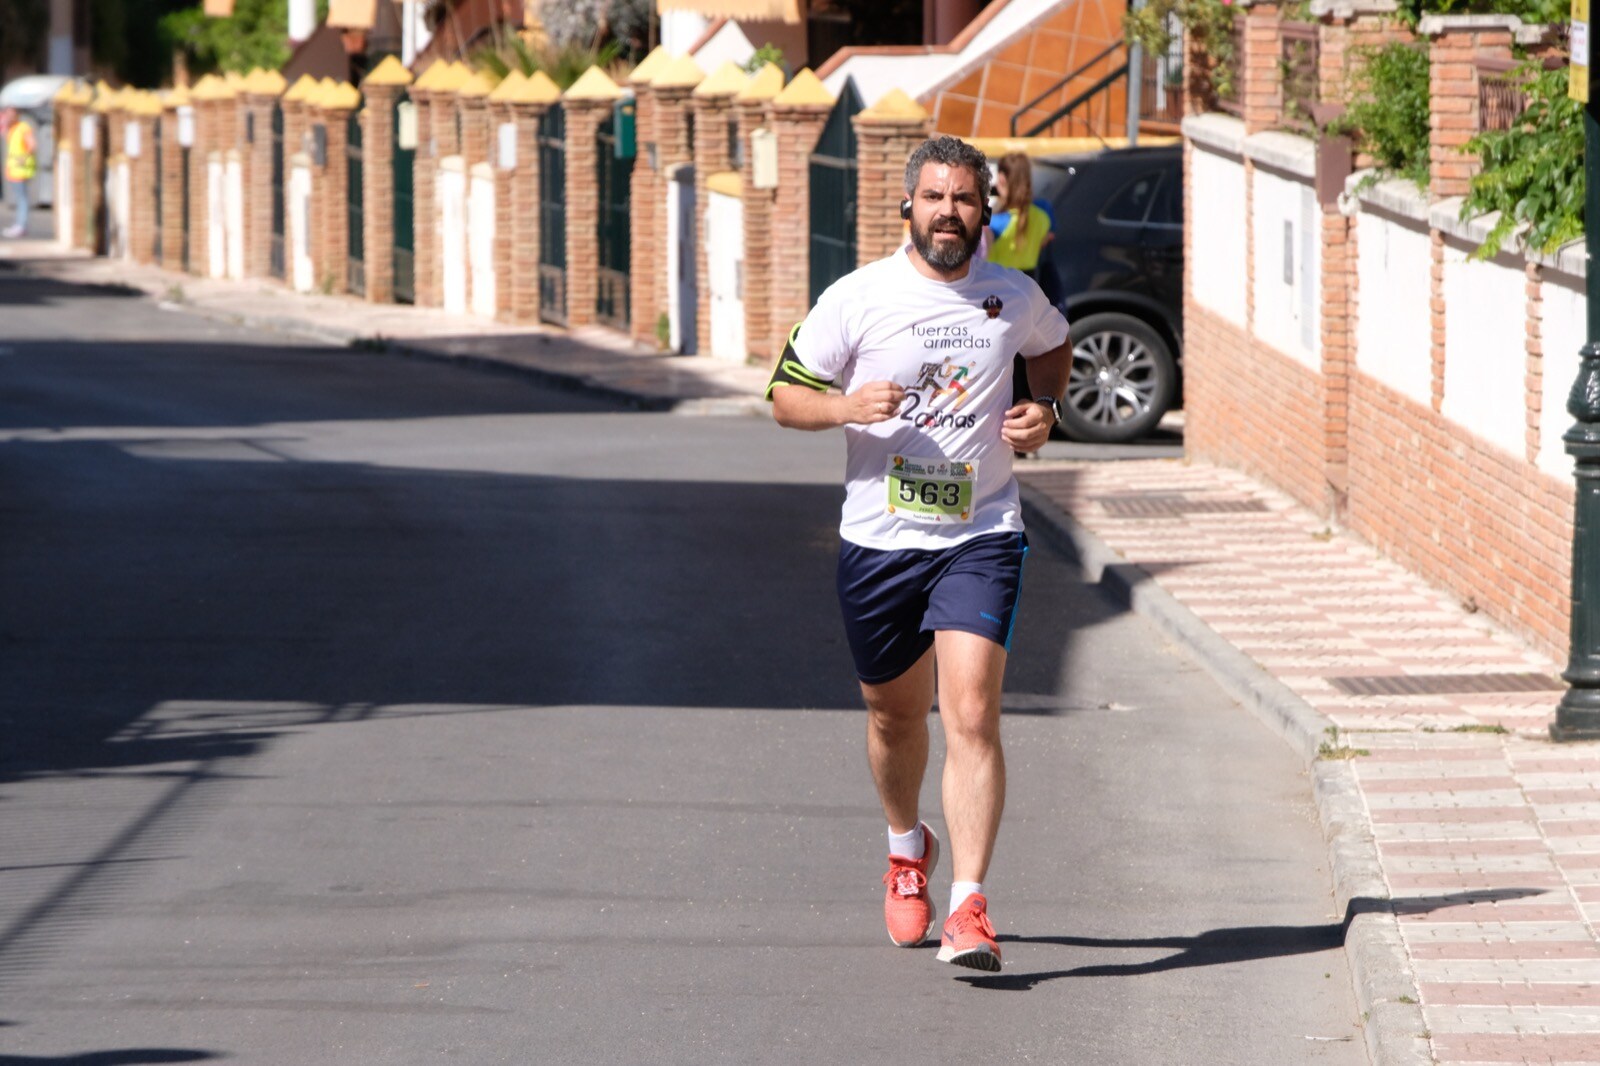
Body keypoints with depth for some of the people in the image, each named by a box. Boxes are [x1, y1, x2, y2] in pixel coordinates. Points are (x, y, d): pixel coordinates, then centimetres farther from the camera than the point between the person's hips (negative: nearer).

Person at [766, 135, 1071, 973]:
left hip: (980, 536, -1)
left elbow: (1054, 346, 25)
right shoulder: (856, 298, -3)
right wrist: (847, 405, -19)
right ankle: (907, 849, 45)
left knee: (971, 715, -16)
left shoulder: (1014, 299, 2)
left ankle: (968, 906, -18)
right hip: (878, 537, 1)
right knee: (895, 716, 15)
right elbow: (785, 396, 2)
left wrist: (1043, 411, 5)